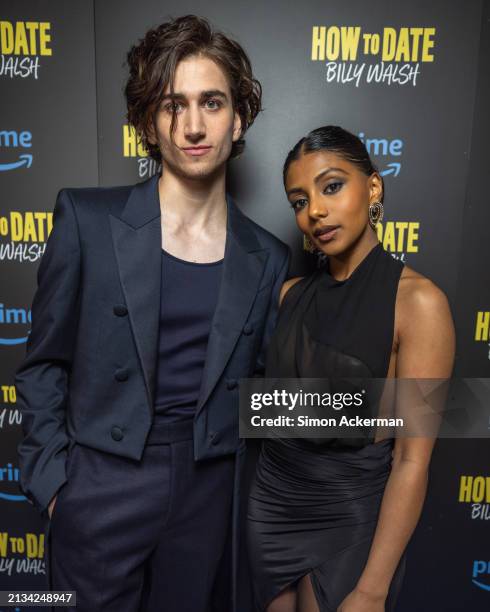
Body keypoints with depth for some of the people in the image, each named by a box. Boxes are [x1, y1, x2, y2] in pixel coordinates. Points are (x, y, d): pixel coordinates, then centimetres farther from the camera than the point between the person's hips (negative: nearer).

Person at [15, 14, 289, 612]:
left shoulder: (267, 258, -1)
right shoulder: (88, 219, -8)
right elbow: (43, 366, -1)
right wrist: (52, 481, -5)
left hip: (210, 495, 2)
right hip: (103, 489, -1)